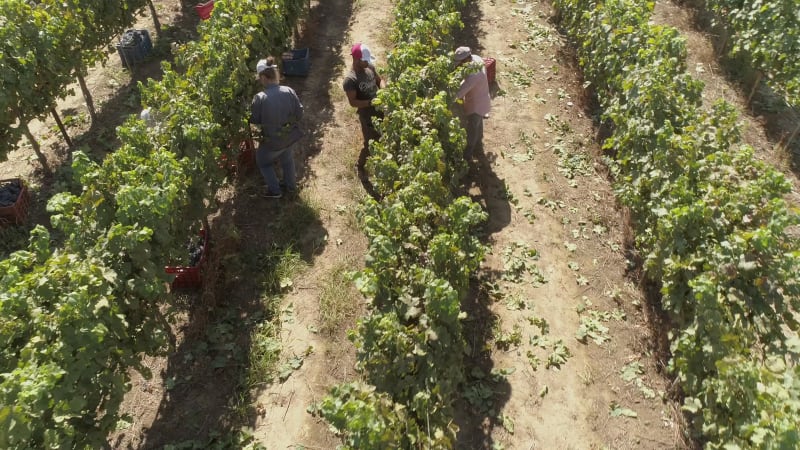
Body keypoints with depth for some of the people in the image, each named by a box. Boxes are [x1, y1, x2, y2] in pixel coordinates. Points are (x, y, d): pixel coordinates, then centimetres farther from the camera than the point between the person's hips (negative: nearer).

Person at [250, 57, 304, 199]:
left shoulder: (259, 98, -25)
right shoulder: (289, 91, -16)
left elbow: (254, 120, -11)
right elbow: (299, 113, -6)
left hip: (273, 141, -4)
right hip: (292, 137, 4)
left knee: (263, 161, 26)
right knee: (287, 159, 33)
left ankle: (275, 190, 30)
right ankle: (291, 185, 48)